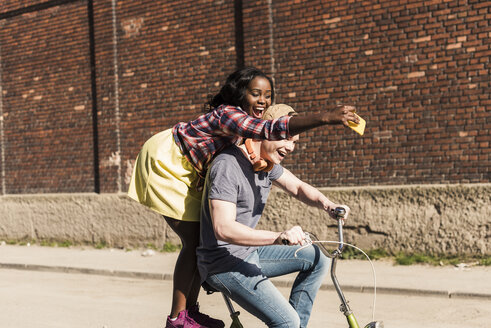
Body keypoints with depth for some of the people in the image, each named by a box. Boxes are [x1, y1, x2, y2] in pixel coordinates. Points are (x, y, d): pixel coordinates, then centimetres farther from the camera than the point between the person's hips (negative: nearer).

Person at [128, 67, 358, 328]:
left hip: (184, 170, 10)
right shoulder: (228, 115, -29)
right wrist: (325, 118, -55)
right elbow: (271, 130, -46)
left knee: (201, 240, 9)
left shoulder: (242, 120, 3)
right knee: (194, 241, -11)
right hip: (165, 163, -10)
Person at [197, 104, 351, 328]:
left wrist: (327, 204, -11)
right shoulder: (227, 166, -24)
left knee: (317, 259, 7)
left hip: (249, 252, 9)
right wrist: (279, 237, -44)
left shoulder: (267, 160, 4)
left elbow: (298, 188, 12)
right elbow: (223, 229, -33)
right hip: (225, 264, -9)